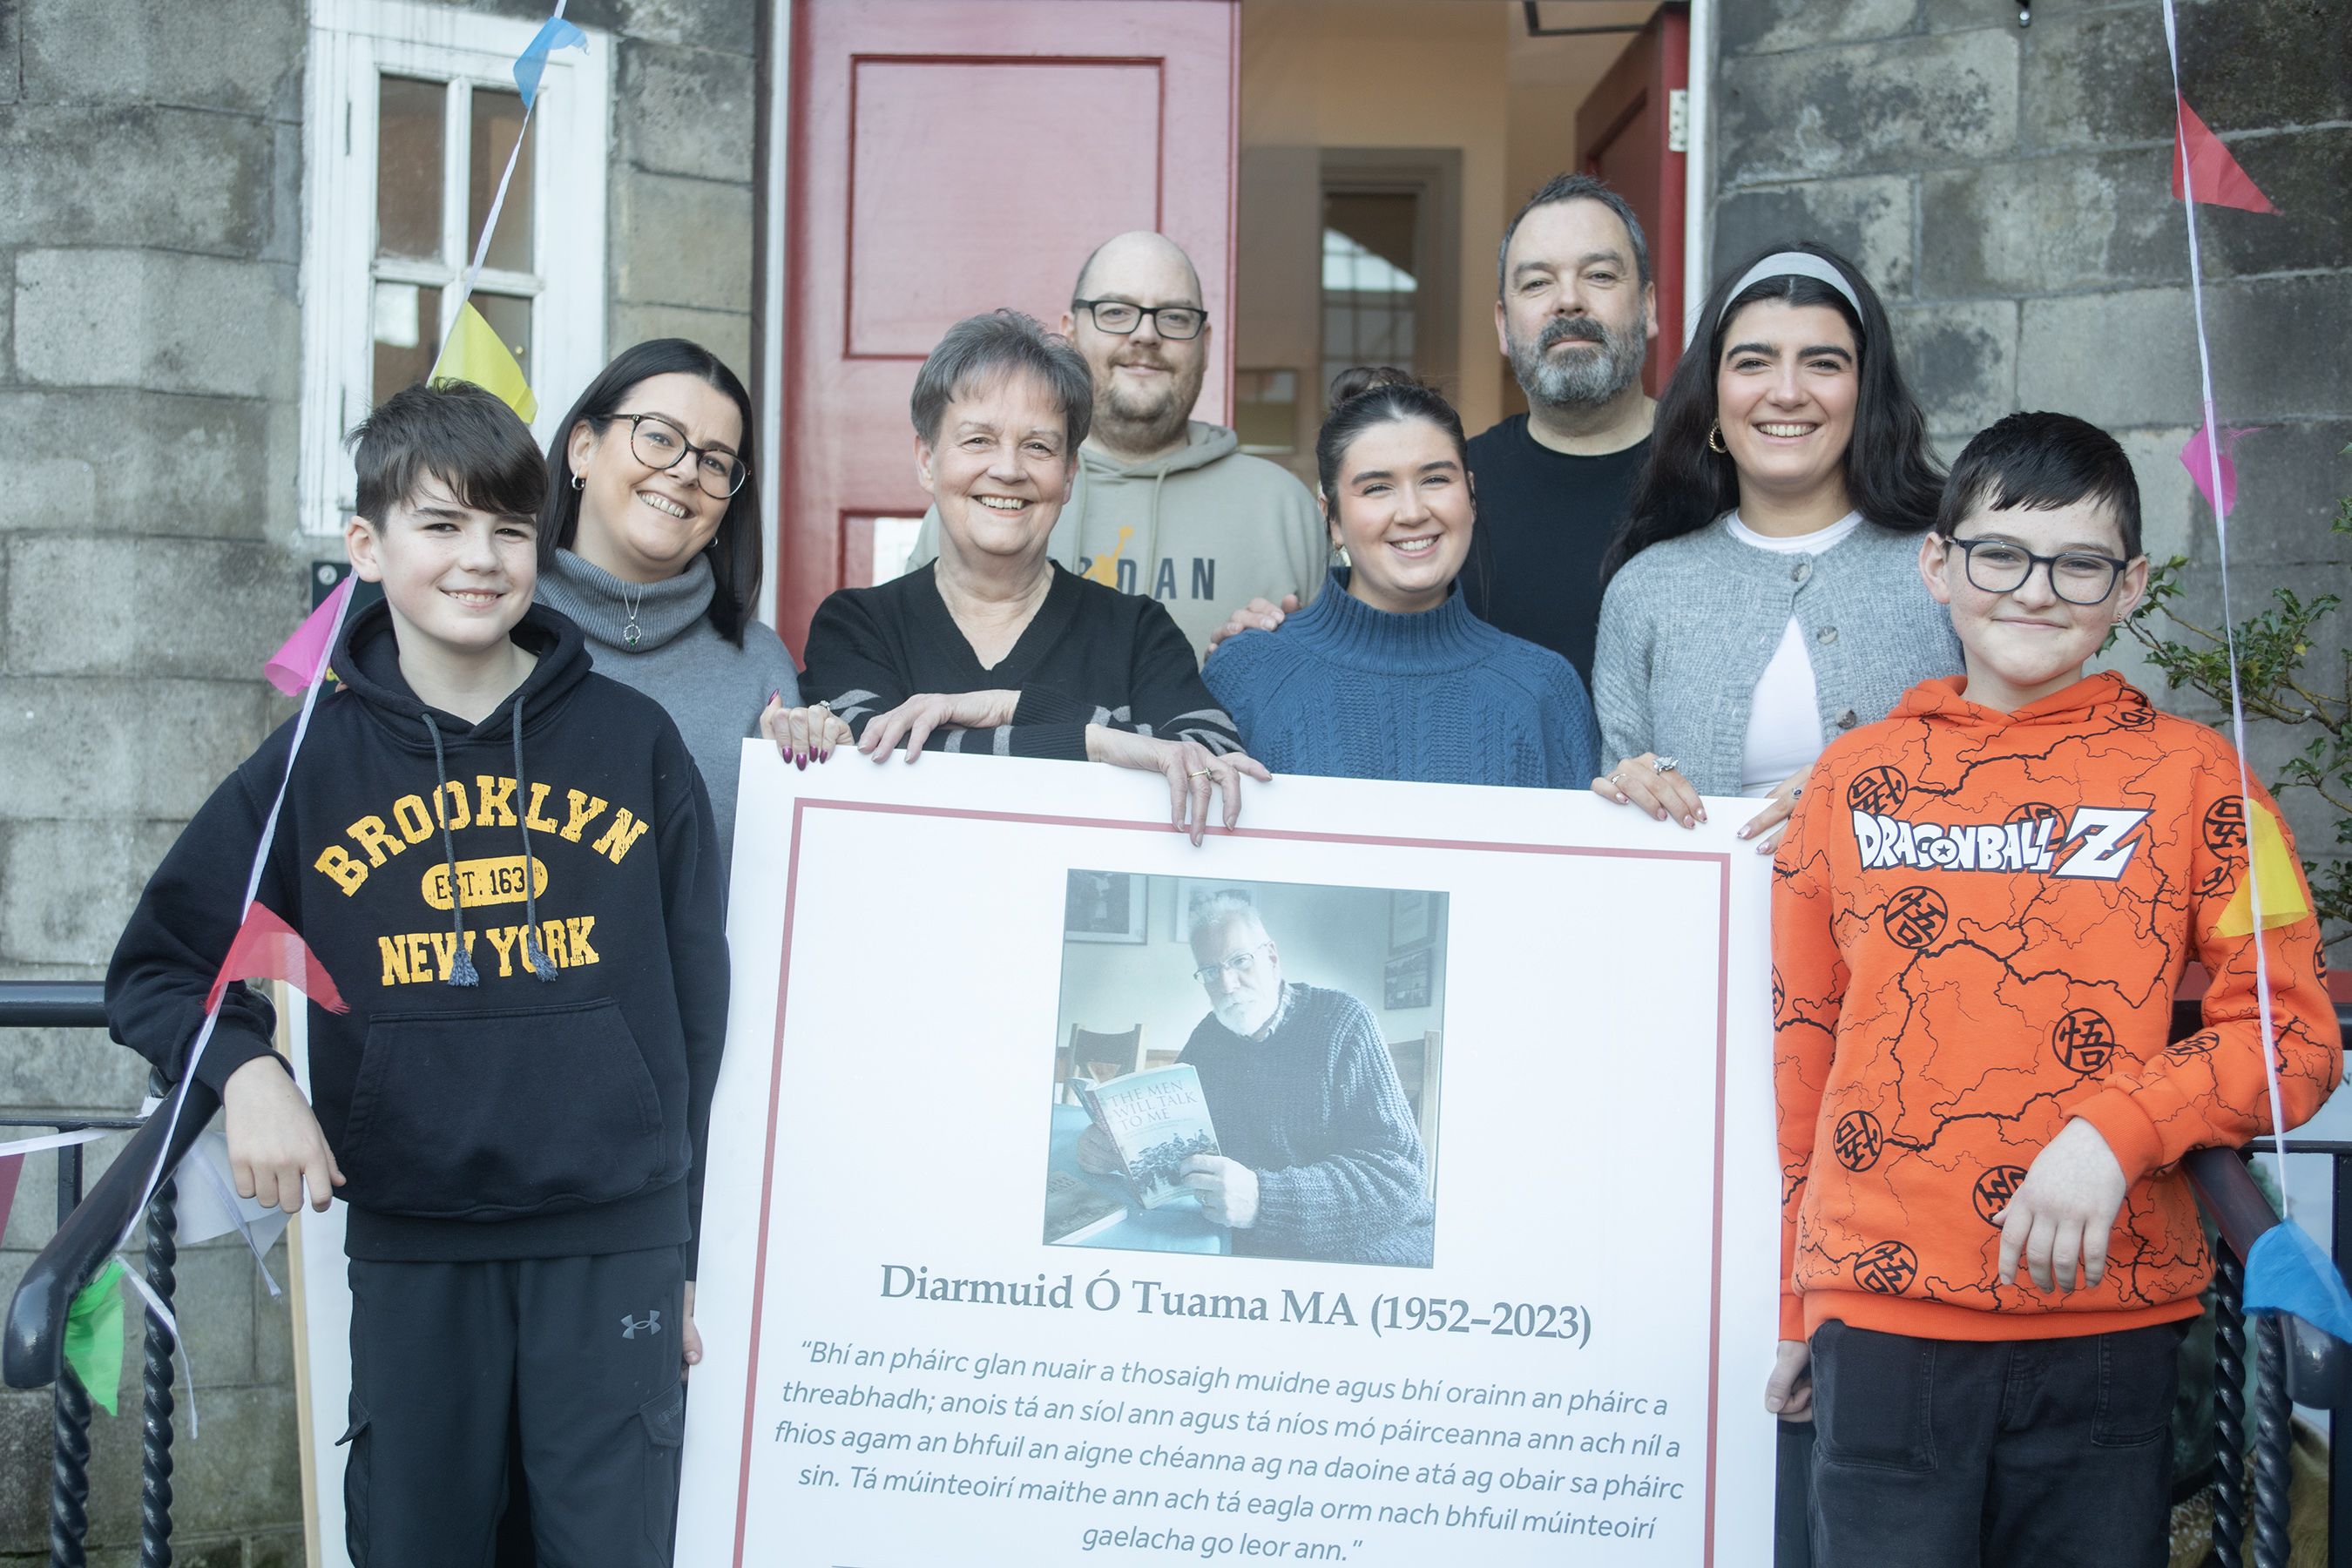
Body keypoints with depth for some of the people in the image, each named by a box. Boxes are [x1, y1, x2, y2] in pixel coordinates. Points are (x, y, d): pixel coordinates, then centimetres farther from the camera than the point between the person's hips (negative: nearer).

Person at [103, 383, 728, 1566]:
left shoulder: (633, 742, 3)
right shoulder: (317, 759, 3)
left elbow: (695, 1004, 7)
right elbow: (155, 970, 8)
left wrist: (688, 1252, 6)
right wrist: (246, 1071, -14)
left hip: (614, 1239, 0)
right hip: (410, 1245, 1)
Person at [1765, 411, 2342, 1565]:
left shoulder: (2189, 775, 3)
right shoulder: (1856, 777, 9)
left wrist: (2114, 1132, -17)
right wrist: (1796, 1309, 17)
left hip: (2106, 1320, -1)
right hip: (1883, 1318, 1)